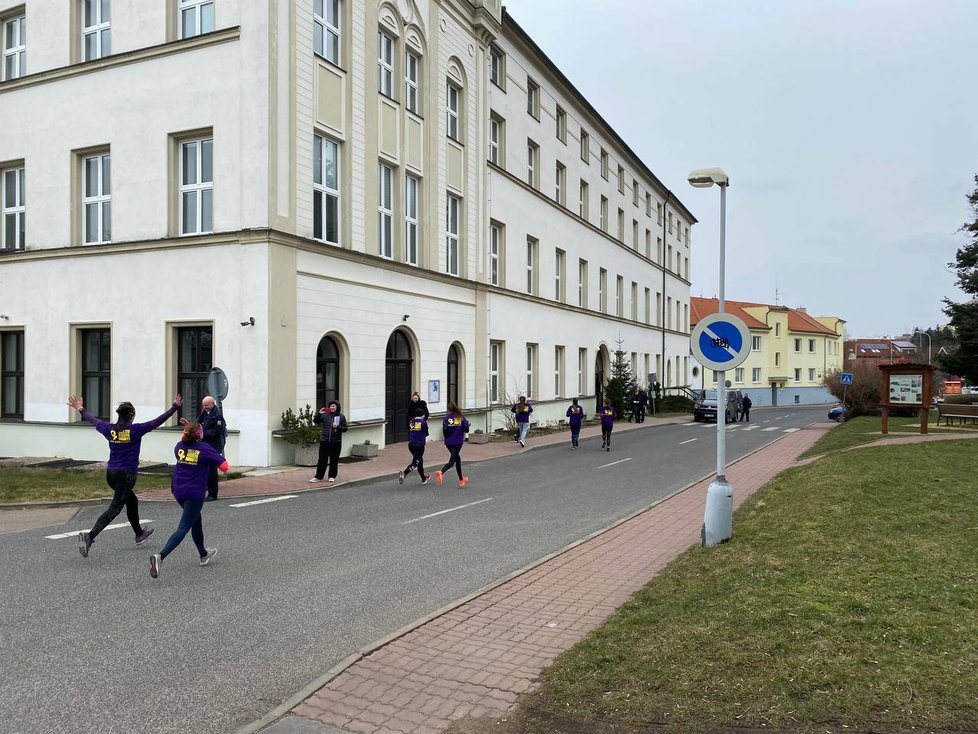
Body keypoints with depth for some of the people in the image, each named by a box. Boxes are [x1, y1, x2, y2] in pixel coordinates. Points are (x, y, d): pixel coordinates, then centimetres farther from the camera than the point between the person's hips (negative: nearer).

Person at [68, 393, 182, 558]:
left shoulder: (110, 429, 2)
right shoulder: (135, 430, -12)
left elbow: (94, 421, 19)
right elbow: (157, 421, -13)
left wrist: (80, 409, 36)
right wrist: (175, 407, -8)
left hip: (111, 473, 7)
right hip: (127, 474, -7)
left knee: (132, 501, 25)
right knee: (114, 509, -5)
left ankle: (139, 534, 39)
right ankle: (90, 535, -22)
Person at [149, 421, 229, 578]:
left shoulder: (179, 446, 2)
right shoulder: (205, 448, -12)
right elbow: (224, 467, -13)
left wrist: (186, 434, 20)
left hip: (178, 491, 7)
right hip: (195, 493, -6)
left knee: (196, 520, 25)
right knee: (183, 528, -5)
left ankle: (203, 554, 41)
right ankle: (160, 556, -25)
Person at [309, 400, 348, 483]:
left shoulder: (341, 416, 2)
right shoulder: (325, 415, 5)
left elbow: (345, 429, 2)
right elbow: (315, 421, 4)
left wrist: (337, 427, -16)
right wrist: (319, 413, -11)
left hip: (336, 442, -1)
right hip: (324, 441, 1)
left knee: (334, 460, 6)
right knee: (322, 459, 3)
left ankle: (332, 476, 18)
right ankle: (318, 477, 9)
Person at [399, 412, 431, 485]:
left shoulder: (411, 422, 8)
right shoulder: (423, 422, -5)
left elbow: (409, 432, 9)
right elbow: (426, 434, 6)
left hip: (411, 444, 6)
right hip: (419, 445, -6)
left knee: (420, 460, 22)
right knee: (415, 462, -4)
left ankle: (424, 478, 34)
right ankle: (404, 473, -28)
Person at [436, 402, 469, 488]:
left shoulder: (446, 418, 0)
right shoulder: (461, 417, -1)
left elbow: (444, 430, -10)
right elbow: (466, 429, -6)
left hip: (448, 442, 3)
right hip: (458, 442, -3)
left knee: (457, 458, 21)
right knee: (452, 461, -6)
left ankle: (461, 480, 28)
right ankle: (441, 472, -36)